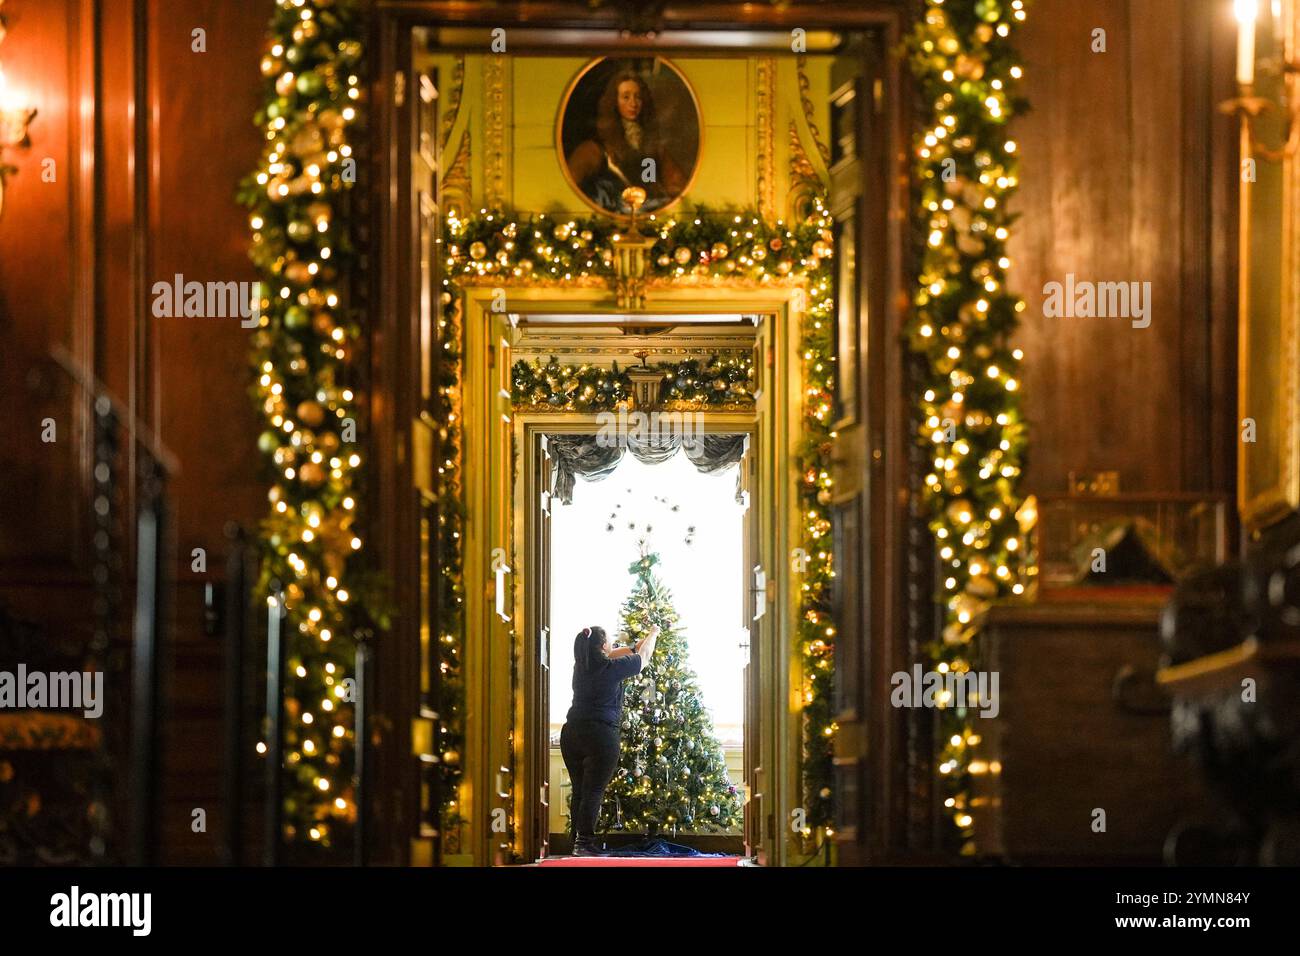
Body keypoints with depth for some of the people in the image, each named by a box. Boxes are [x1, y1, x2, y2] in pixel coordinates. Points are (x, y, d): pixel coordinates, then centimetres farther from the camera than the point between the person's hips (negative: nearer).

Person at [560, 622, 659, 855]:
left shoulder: (582, 666, 9)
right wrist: (653, 635, 29)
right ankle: (584, 843, -11)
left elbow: (612, 656, 28)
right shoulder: (611, 668, -7)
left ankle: (577, 841, 7)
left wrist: (642, 641, 37)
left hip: (571, 732, 6)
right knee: (593, 792, -6)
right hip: (600, 735, -6)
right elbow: (643, 658, 10)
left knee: (578, 791, 8)